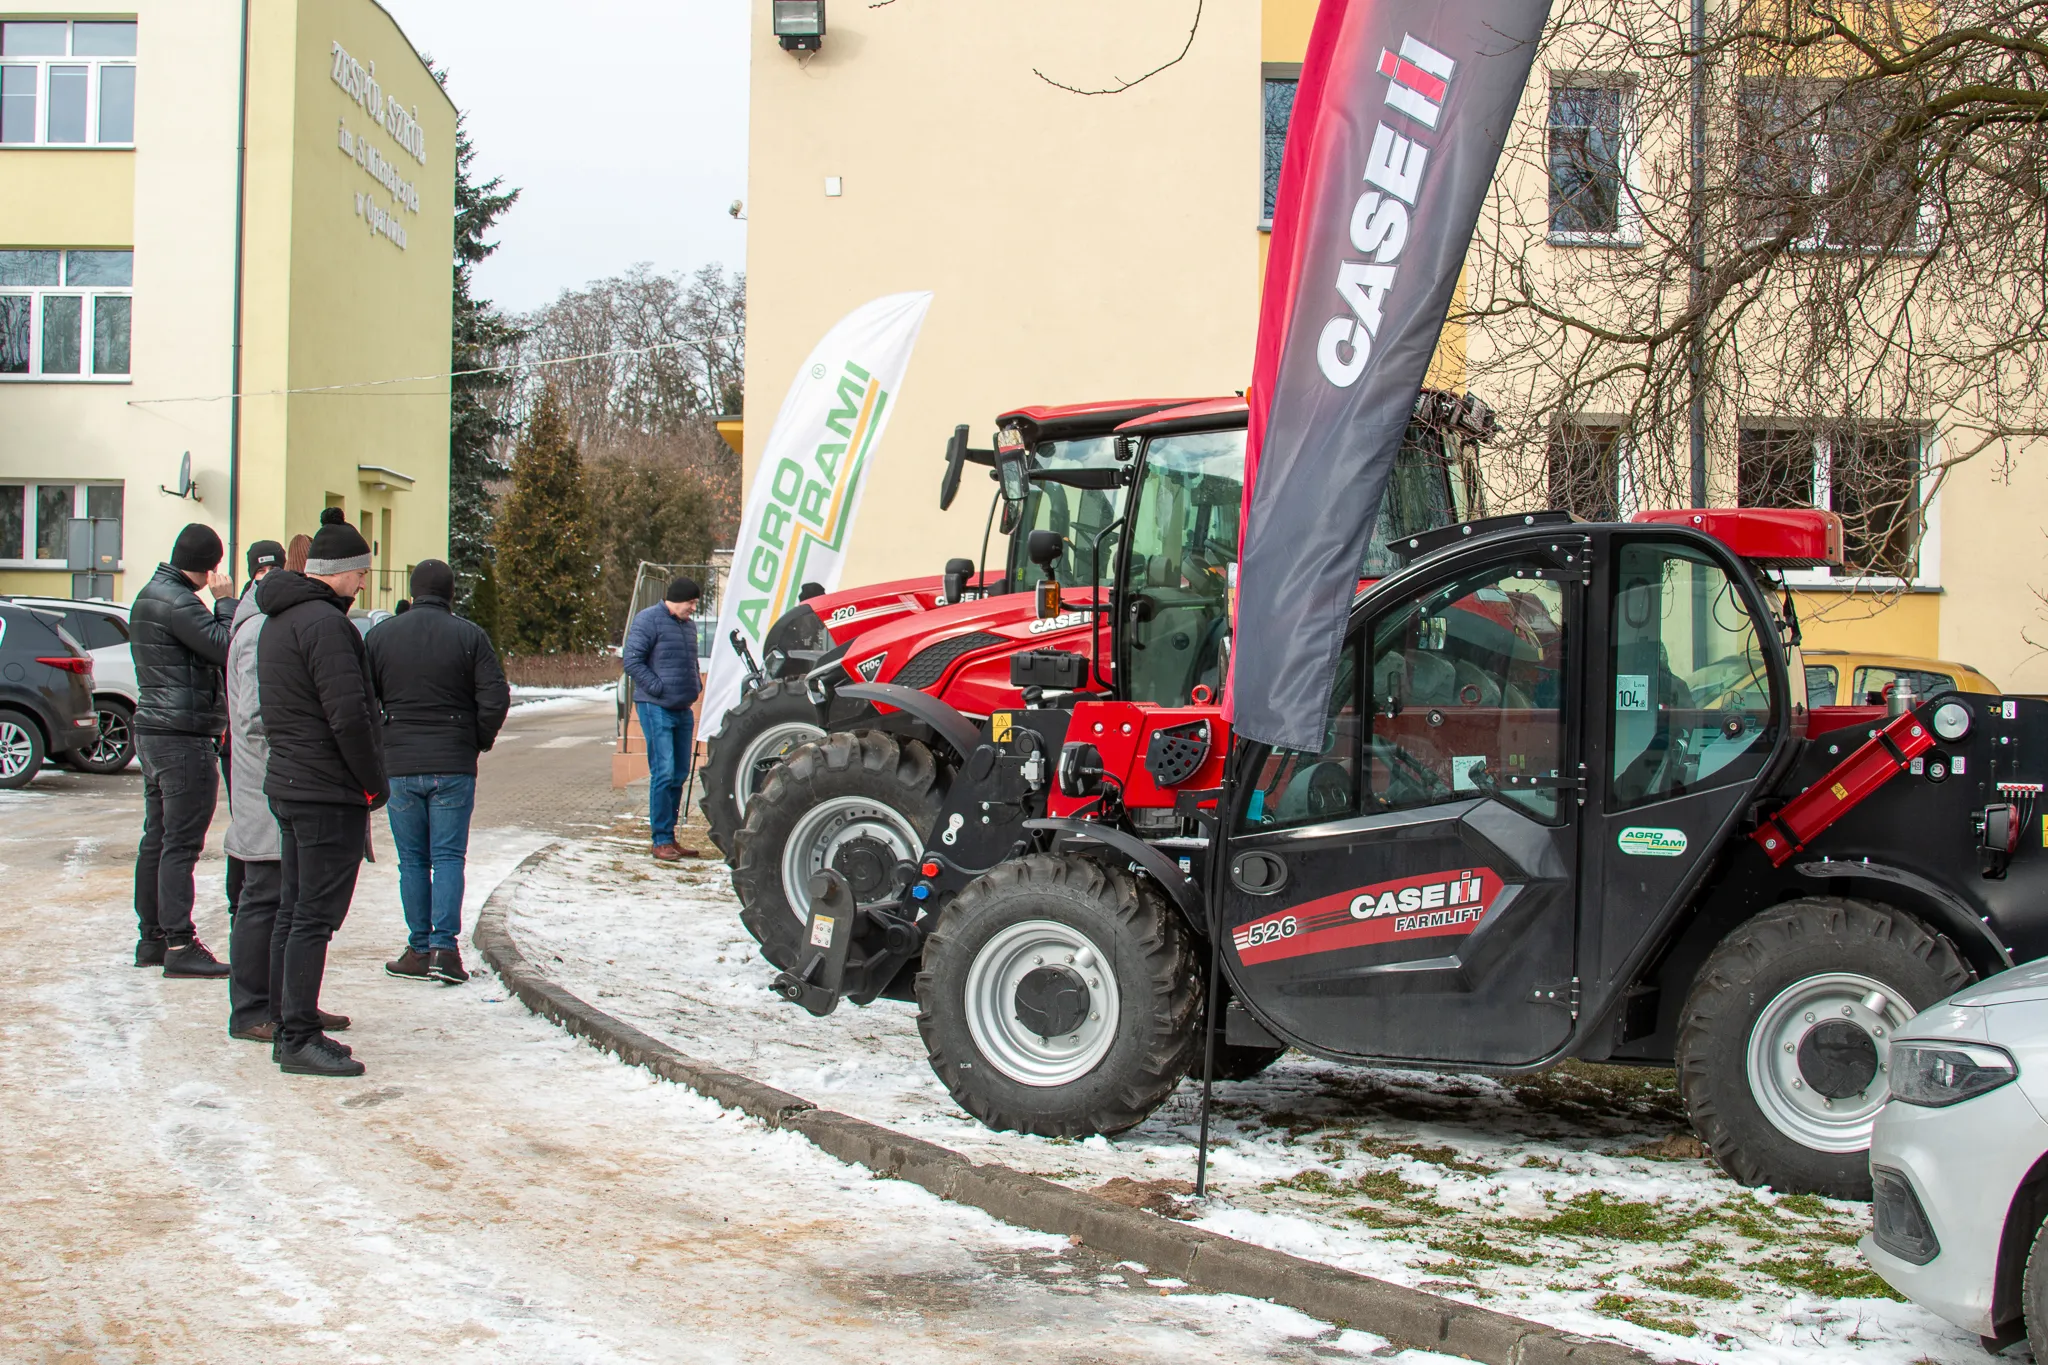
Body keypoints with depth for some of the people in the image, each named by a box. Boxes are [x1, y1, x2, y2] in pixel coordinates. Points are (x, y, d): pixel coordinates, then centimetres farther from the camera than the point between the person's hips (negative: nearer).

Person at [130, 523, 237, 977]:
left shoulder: (148, 595, 16)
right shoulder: (177, 603, -17)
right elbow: (228, 649, -21)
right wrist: (225, 601, -11)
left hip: (153, 732, 10)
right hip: (184, 739, -10)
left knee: (156, 840, 14)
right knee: (181, 844, -9)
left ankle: (151, 937, 20)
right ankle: (179, 944, -8)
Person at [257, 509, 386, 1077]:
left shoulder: (277, 621, 15)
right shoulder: (324, 623, -17)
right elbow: (349, 716, -23)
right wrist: (375, 783, -11)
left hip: (287, 786, 10)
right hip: (330, 793, -10)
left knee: (292, 913, 14)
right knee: (315, 917, -6)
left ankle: (288, 1027, 20)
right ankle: (299, 1039, -4)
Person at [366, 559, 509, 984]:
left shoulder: (380, 635, 3)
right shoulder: (470, 636, -2)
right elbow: (496, 698, -8)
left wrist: (380, 744, 15)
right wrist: (479, 741, 7)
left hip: (399, 765, 1)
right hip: (454, 766, -1)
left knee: (412, 860, 9)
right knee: (448, 857, 3)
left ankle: (419, 949, 9)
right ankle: (445, 948, -6)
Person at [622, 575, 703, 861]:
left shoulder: (688, 625, 17)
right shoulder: (648, 621, -8)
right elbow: (632, 661, -14)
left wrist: (695, 687, 13)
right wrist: (659, 689, -16)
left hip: (682, 709, 8)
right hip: (655, 708, -8)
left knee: (680, 775, 9)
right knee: (663, 773, -11)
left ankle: (668, 835, 16)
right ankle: (661, 840, -7)